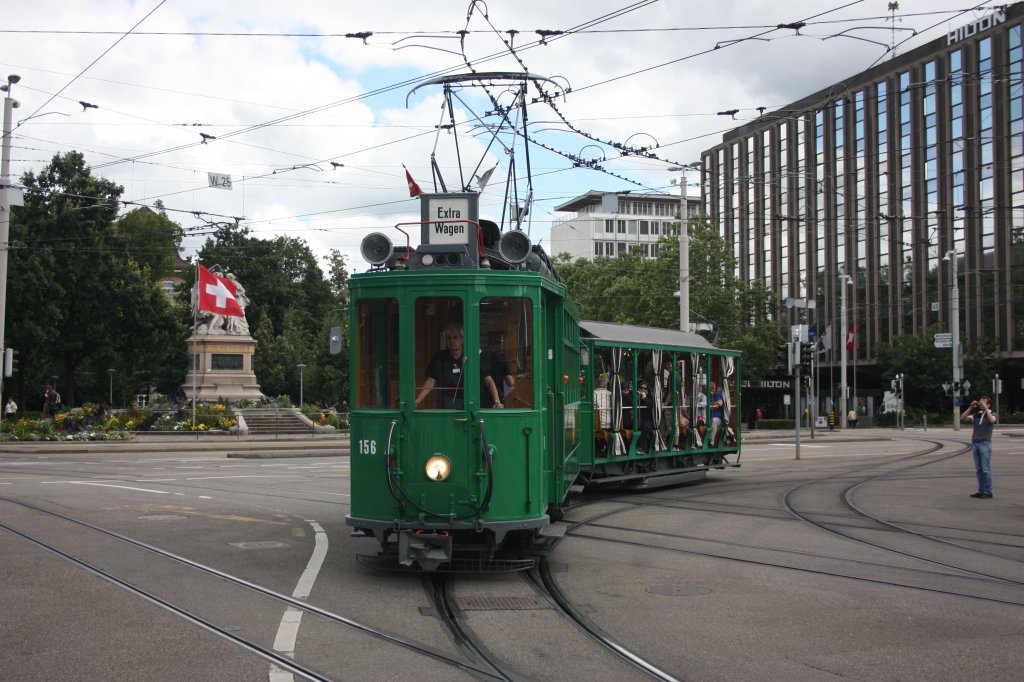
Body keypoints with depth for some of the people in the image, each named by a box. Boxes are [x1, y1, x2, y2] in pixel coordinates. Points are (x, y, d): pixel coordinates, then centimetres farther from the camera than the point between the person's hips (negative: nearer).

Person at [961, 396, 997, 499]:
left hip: (985, 444, -5)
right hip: (975, 443, 5)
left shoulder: (992, 414, 2)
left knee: (986, 469, -5)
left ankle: (988, 492, -1)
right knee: (978, 469, 8)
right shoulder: (976, 415, 14)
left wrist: (985, 409, -19)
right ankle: (981, 491, 12)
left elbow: (992, 420, -21)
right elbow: (963, 418, 4)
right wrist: (971, 408, -1)